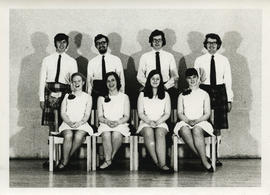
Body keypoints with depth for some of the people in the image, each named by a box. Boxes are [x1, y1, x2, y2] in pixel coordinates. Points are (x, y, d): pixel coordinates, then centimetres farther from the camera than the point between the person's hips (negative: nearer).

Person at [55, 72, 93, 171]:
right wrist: (69, 122, -12)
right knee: (68, 135, -34)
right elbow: (63, 113, 8)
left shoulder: (87, 97, 16)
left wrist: (80, 122, -15)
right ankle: (65, 161, -30)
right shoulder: (67, 96, 19)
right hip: (67, 123, 1)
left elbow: (87, 115, 6)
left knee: (79, 136, -34)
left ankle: (64, 161, -26)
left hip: (82, 124, -1)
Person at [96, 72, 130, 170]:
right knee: (106, 135, -35)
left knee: (117, 135, -36)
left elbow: (126, 116, 6)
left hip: (120, 124, -1)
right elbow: (100, 116, 8)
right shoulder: (101, 98, 16)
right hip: (105, 124, 1)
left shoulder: (124, 97, 13)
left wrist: (118, 122, -14)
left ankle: (108, 159, -25)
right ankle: (108, 160, -34)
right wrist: (107, 121, -14)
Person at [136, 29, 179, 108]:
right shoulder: (144, 57, 11)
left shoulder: (169, 56, 13)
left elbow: (175, 76, 9)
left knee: (173, 92, -30)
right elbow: (140, 76, 8)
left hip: (167, 87, 0)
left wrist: (165, 86, -9)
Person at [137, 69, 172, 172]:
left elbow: (167, 113, 9)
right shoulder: (142, 94, 14)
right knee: (148, 132, -36)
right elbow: (140, 113, 6)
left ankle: (161, 163, -47)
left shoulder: (165, 95, 16)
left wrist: (158, 121, -11)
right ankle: (158, 163, -41)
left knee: (160, 133, -35)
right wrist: (149, 121, -12)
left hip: (161, 123, 0)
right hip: (145, 123, 0)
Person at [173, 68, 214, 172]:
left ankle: (204, 160, -38)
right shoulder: (182, 95, 18)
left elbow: (207, 113, 6)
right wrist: (188, 121, -13)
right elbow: (180, 113, 8)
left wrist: (197, 120, -13)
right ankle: (204, 159, -35)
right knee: (185, 131, -35)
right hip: (185, 123, 1)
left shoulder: (204, 94, 14)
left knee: (197, 130, -37)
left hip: (201, 123, -1)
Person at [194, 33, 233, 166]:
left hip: (220, 92, 1)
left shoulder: (224, 60, 7)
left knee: (218, 127, 3)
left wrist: (229, 99, 4)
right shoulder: (199, 60, 5)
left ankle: (216, 156, 10)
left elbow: (228, 80, 8)